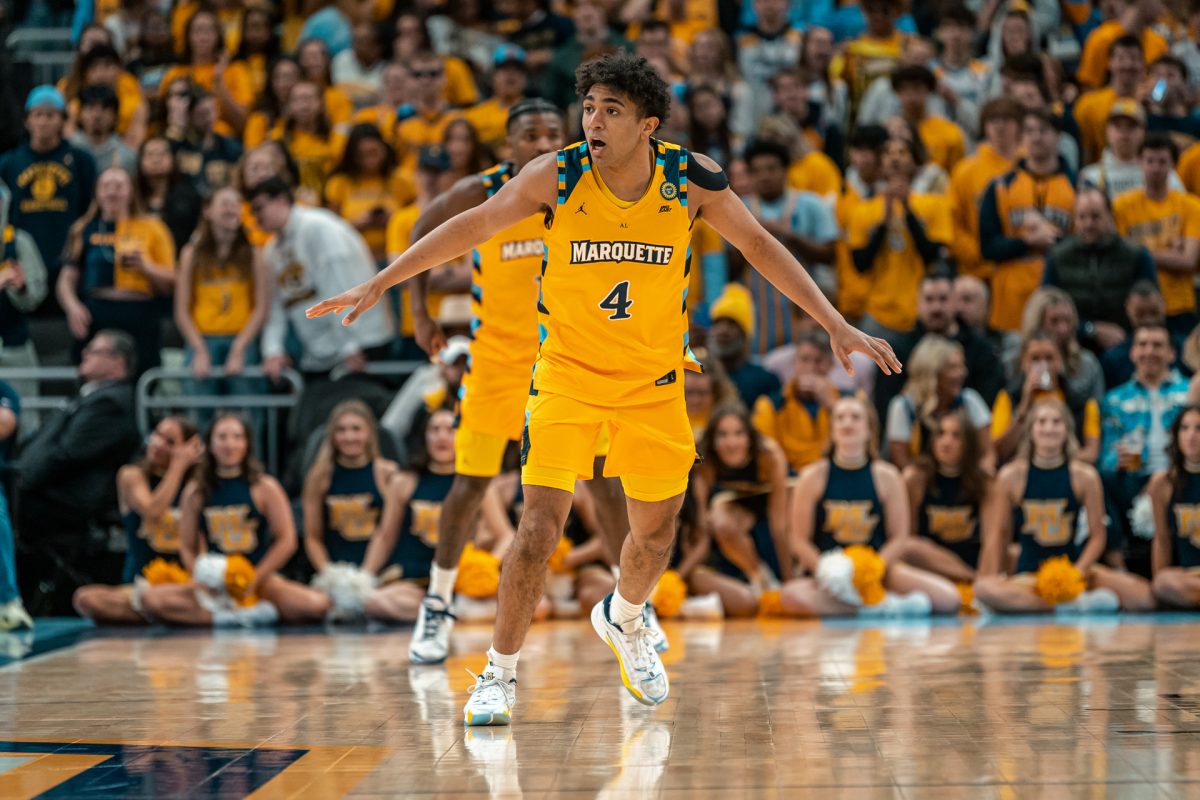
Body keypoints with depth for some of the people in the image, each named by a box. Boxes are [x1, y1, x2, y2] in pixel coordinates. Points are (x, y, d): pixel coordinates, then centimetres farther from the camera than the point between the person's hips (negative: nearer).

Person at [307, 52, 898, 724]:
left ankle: (624, 619, 44)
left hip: (655, 380, 2)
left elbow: (759, 246, 0)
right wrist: (379, 284, -10)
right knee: (541, 527, -15)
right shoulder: (557, 176, -16)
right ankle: (500, 674, 2)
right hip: (568, 371, -2)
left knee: (656, 532, 11)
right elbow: (473, 227, -8)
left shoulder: (692, 179, -12)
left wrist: (837, 325, -1)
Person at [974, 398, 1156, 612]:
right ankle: (1077, 602, -28)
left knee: (1144, 596, -22)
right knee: (984, 589, -37)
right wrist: (994, 578, -7)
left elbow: (1097, 535, 0)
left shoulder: (1084, 476, -1)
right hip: (1027, 573, -1)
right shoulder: (1012, 476, -1)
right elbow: (998, 534, 3)